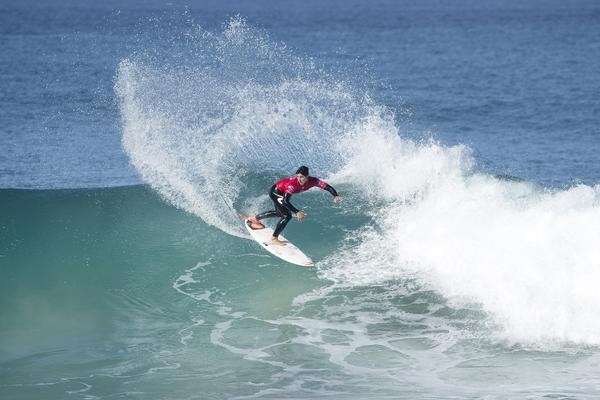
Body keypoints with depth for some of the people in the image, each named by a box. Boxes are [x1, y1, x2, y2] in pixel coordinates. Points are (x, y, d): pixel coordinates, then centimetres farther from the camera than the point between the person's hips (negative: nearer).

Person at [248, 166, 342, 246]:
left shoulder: (312, 181, -28)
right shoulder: (293, 184, -42)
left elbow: (327, 186, -26)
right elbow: (285, 201, -43)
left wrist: (335, 195, -42)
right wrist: (297, 212, -50)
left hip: (283, 192, 8)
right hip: (275, 191, -8)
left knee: (280, 213, 28)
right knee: (287, 215, -18)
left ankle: (255, 218, 50)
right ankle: (274, 239, -6)